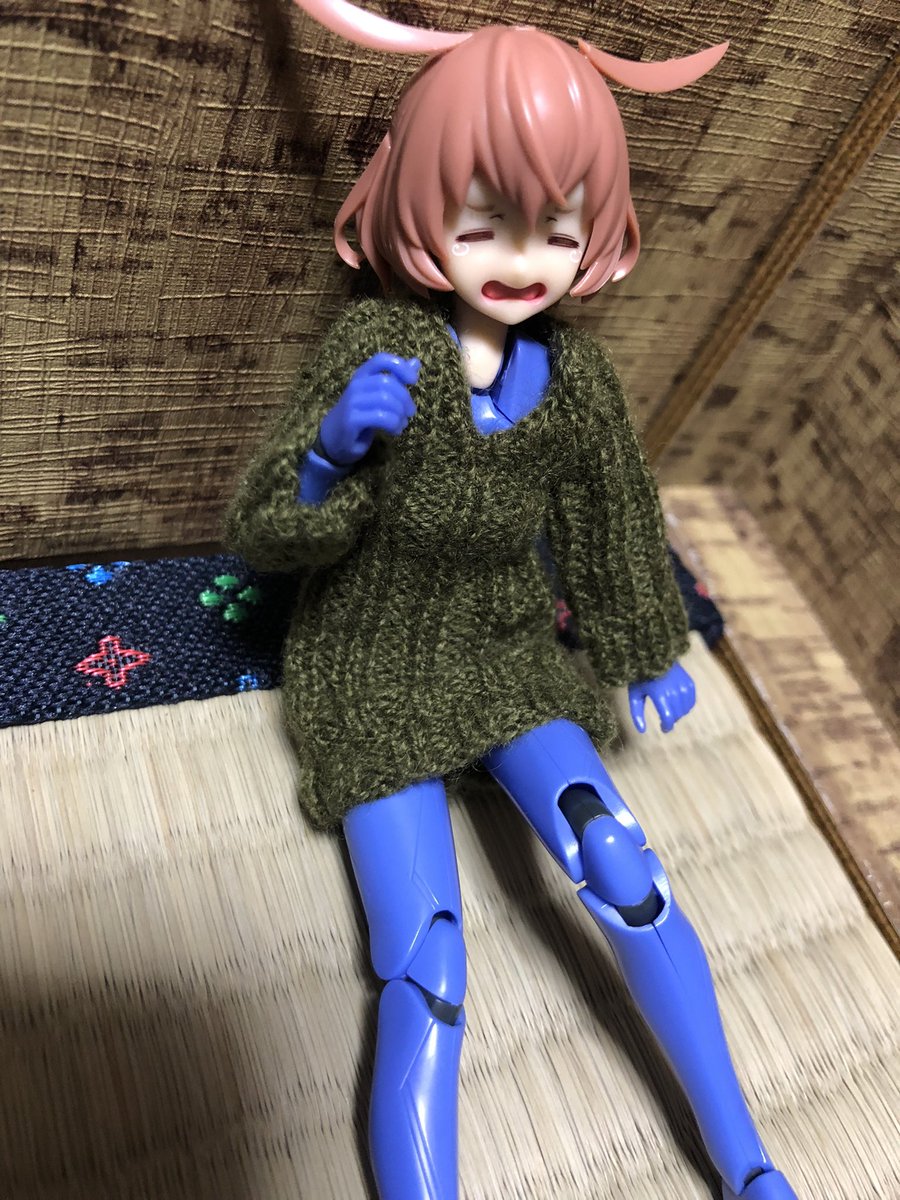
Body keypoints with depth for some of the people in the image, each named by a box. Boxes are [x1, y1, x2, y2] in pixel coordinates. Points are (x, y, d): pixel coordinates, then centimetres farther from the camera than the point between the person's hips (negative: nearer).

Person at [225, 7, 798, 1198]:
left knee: (616, 856, -19)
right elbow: (263, 534, -12)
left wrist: (651, 649, 19)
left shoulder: (575, 372, -5)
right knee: (425, 977, -13)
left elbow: (612, 523, 11)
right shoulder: (375, 348, -14)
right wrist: (335, 446, -32)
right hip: (373, 667, -2)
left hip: (508, 650, 2)